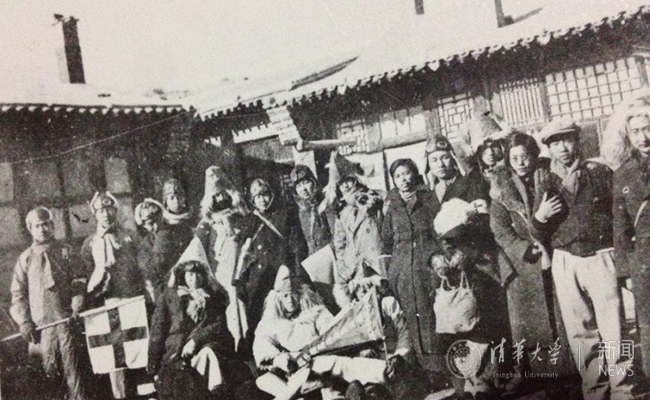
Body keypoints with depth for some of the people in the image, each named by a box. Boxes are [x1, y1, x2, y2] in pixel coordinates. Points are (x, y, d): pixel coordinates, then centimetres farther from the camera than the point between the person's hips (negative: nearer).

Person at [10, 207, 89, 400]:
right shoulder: (26, 258, 10)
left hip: (65, 318, -1)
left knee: (71, 362, -6)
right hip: (39, 322, 1)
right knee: (47, 365, 0)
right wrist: (24, 321, -1)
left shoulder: (65, 252, 7)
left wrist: (77, 307, -7)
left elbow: (79, 281, 6)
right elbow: (18, 293, 9)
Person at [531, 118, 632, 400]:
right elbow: (540, 237, 12)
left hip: (600, 257, -2)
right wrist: (540, 218, -6)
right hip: (565, 262, 2)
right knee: (580, 333, 6)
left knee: (613, 331, -5)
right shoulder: (546, 183, 11)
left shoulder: (598, 172, 5)